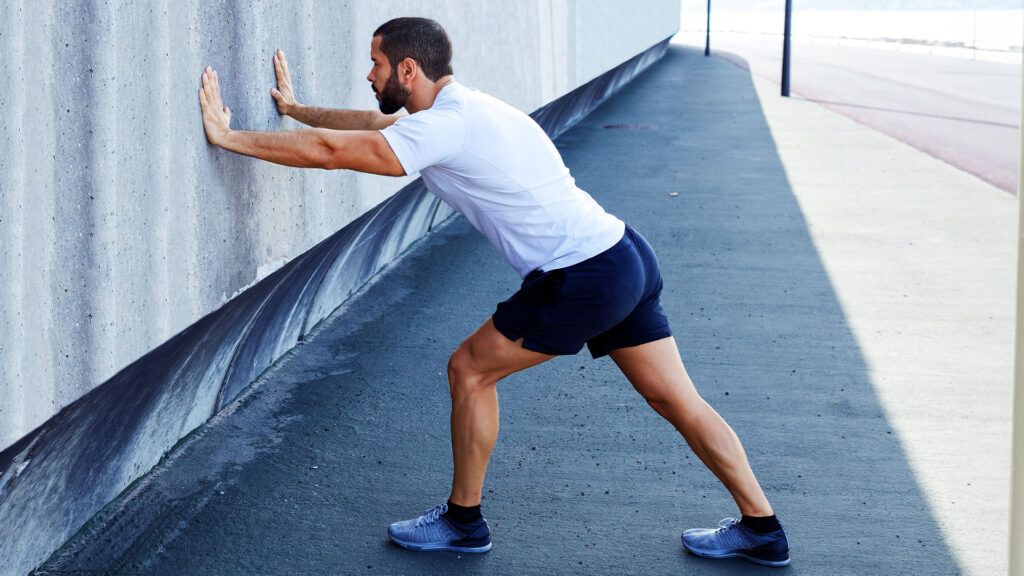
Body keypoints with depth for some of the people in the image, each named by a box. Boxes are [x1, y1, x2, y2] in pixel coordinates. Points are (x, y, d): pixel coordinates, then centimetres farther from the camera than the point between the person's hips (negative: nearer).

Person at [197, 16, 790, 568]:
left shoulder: (445, 126, -15)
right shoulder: (460, 108, 14)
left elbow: (331, 151, -17)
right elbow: (373, 123, 31)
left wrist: (229, 137, -8)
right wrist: (296, 108, 37)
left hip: (584, 282, -10)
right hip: (626, 256, 10)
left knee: (470, 370, 4)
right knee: (678, 400, 13)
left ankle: (464, 520, 17)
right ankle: (761, 529, 18)